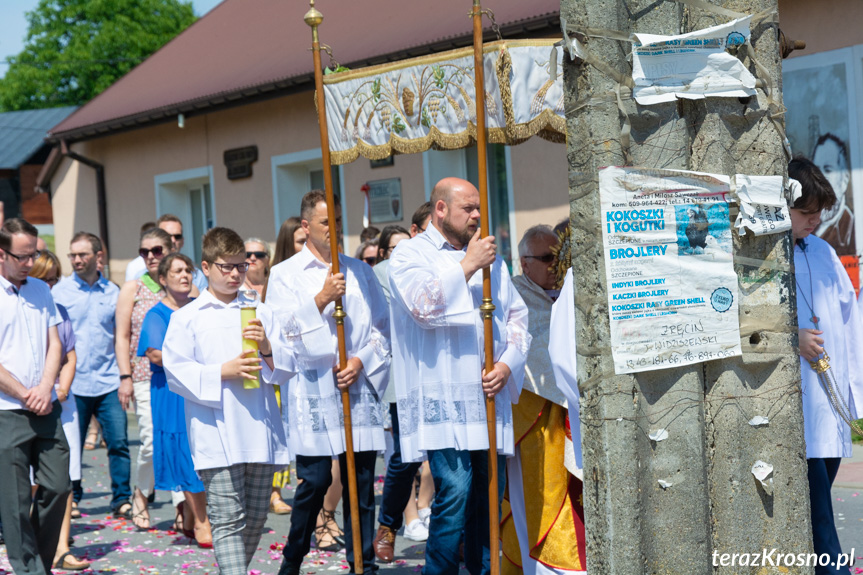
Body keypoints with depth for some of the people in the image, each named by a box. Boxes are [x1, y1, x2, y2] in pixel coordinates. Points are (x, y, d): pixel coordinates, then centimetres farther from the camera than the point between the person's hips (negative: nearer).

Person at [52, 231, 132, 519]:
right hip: (73, 384, -1)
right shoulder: (60, 291, 2)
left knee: (119, 442, -3)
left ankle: (121, 500, 6)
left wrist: (126, 376, 2)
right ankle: (71, 499, 22)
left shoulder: (112, 291, 7)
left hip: (108, 383, 1)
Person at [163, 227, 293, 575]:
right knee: (228, 521, -9)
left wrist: (267, 347, -8)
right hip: (217, 437, -4)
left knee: (255, 519, 10)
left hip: (260, 432, 4)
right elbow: (176, 372, -4)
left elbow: (287, 368, 12)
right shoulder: (187, 317, 4)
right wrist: (223, 372, -15)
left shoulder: (260, 312, 15)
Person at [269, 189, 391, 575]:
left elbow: (383, 326, 12)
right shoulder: (285, 275, 7)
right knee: (315, 481, -5)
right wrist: (321, 299, -13)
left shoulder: (360, 272, 15)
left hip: (359, 390, 3)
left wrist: (361, 361, -4)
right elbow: (281, 331, -4)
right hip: (313, 391, -3)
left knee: (361, 481, 3)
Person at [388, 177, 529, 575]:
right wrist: (467, 266, -10)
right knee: (454, 490, -15)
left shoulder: (489, 256, 20)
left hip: (488, 395, 6)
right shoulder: (410, 254, 3)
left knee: (489, 492, 7)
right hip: (442, 397, -6)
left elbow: (517, 314, 18)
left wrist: (508, 364, 2)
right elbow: (425, 305, -16)